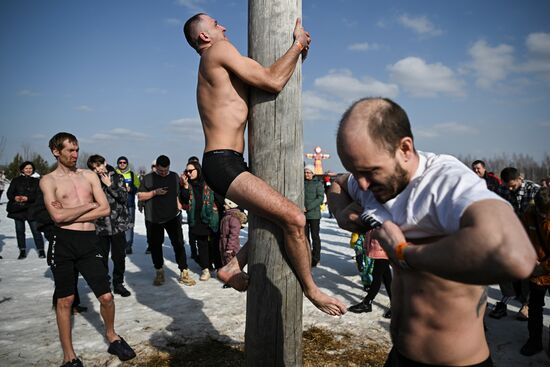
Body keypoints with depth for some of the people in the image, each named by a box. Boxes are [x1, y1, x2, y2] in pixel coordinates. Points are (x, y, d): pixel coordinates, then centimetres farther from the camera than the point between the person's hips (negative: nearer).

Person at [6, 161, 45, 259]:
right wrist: (15, 198, -19)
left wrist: (27, 198, -20)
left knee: (36, 230, -4)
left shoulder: (36, 181, 5)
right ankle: (22, 251, 20)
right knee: (19, 231, 9)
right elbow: (9, 193, 3)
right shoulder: (16, 180, 6)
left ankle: (41, 250, 6)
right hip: (17, 209, 2)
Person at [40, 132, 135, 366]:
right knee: (65, 301, 8)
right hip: (64, 242, -2)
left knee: (106, 297, 4)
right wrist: (89, 205, -3)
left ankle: (111, 336, 31)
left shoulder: (89, 176, 11)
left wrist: (69, 215, -6)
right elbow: (57, 216, -14)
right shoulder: (48, 180, 1)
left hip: (89, 241, 3)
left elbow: (105, 210, 1)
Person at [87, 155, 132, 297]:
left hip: (118, 224, 0)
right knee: (102, 258, 5)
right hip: (100, 226, 0)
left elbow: (124, 197, -8)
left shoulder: (117, 178, 2)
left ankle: (118, 284, 23)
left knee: (119, 257, 6)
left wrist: (109, 185, -8)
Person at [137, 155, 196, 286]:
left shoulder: (174, 176, 9)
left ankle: (184, 273, 2)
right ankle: (159, 273, 24)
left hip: (172, 216, 1)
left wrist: (178, 205, 9)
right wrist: (155, 192, -13)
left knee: (179, 243, -4)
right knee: (155, 245, 8)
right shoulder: (148, 178, 1)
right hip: (153, 219, -1)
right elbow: (140, 196, 0)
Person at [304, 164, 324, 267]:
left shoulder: (318, 183, 0)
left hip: (314, 214, -3)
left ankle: (316, 258, 9)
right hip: (303, 214, 4)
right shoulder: (302, 183, 10)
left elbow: (320, 198, -9)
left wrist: (308, 207, -15)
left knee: (315, 236, 1)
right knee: (305, 236, 8)